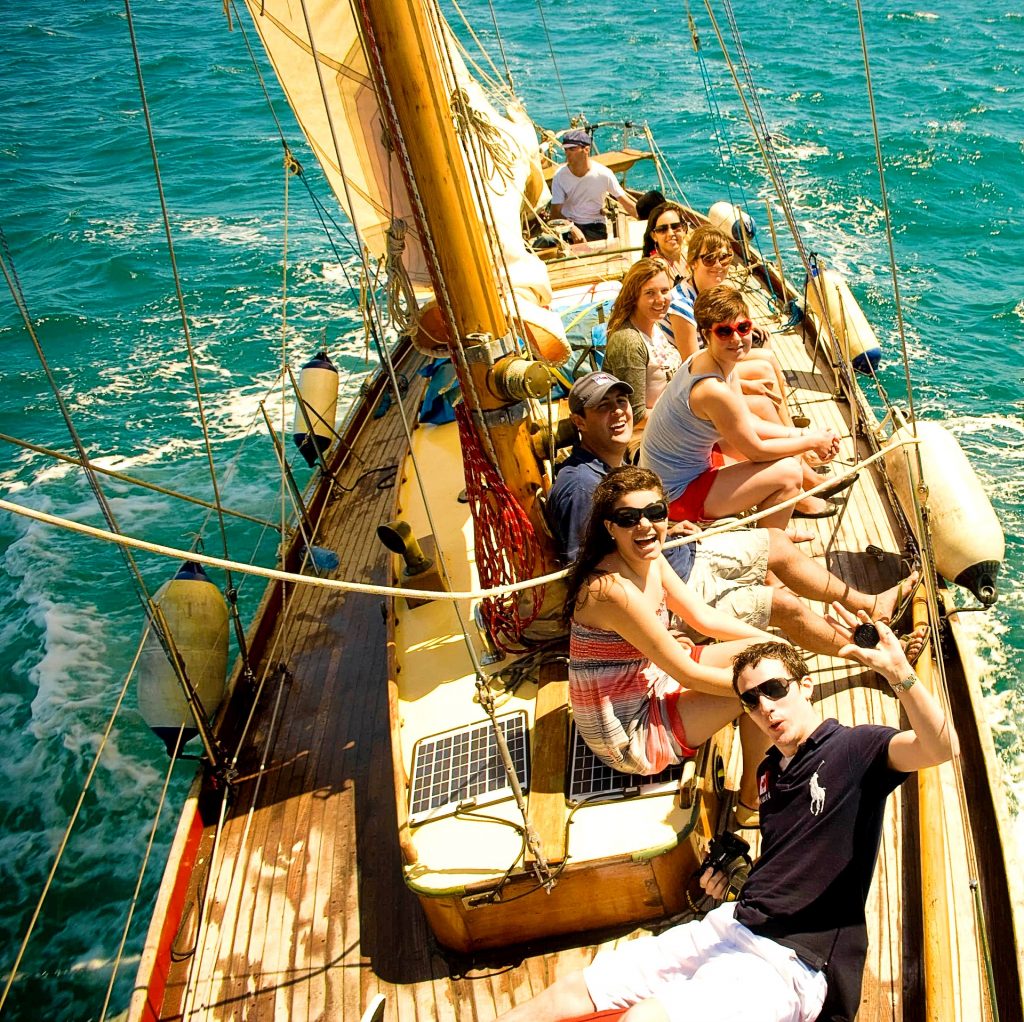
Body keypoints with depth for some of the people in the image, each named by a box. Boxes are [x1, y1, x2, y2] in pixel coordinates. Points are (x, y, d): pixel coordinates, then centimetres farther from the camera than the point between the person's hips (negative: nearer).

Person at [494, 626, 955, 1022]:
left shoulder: (855, 748, -5)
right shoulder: (769, 770, 17)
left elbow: (940, 747, -24)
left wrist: (897, 671, -40)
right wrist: (732, 875, 10)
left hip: (793, 961, -7)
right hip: (730, 926, 8)